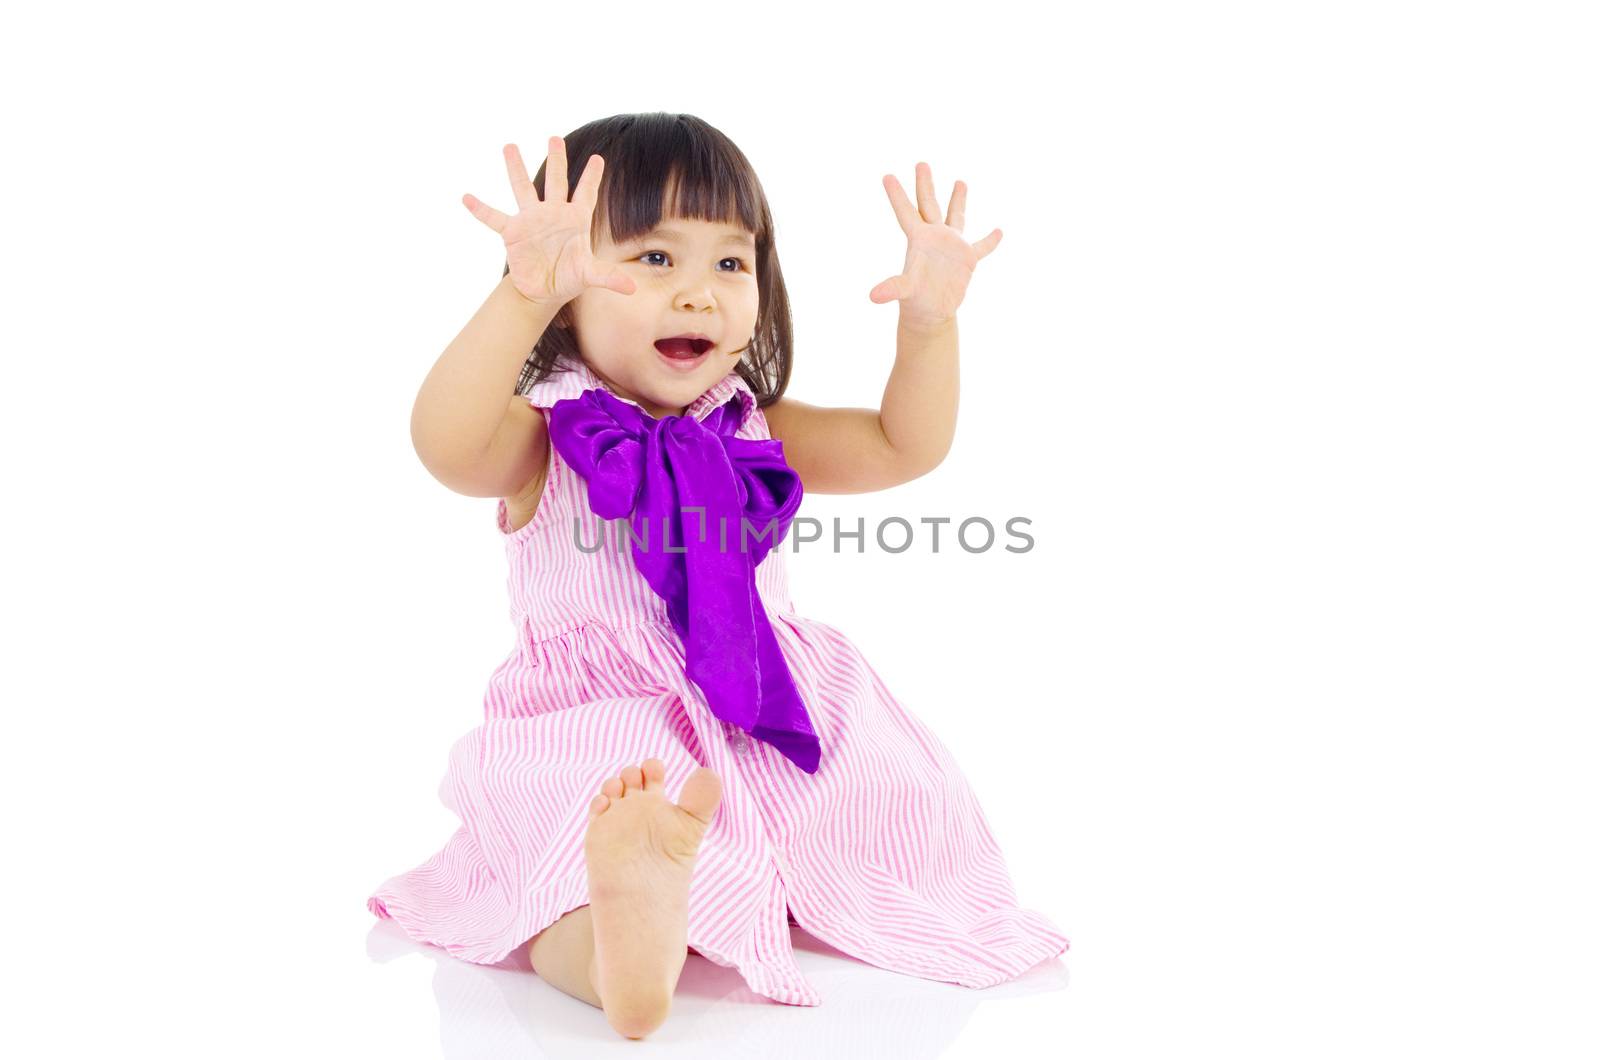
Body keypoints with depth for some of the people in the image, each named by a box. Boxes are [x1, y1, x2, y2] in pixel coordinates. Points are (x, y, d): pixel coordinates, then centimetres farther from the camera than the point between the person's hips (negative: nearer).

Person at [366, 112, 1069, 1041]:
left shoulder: (753, 434, 7)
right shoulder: (544, 442, -8)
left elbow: (903, 446, 4)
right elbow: (446, 443, -31)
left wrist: (929, 321, -14)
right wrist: (523, 296, -45)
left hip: (764, 723, 6)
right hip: (599, 740, -5)